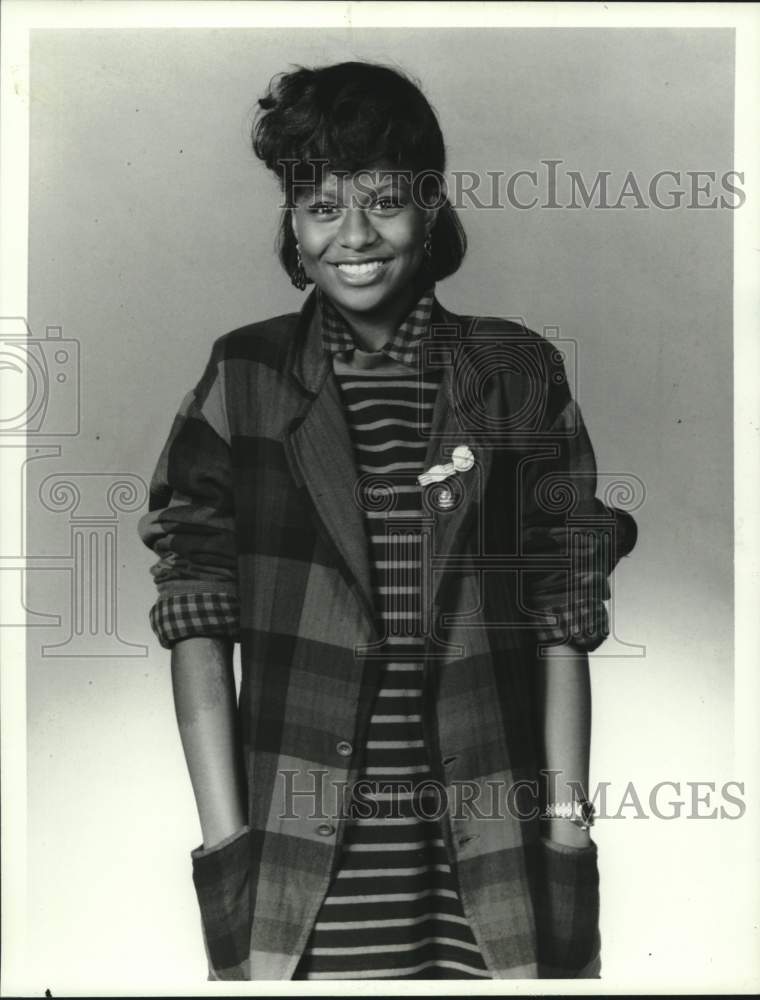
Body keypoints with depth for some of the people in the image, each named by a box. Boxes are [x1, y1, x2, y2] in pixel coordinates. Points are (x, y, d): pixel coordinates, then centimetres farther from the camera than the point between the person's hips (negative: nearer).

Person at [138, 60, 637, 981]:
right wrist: (224, 839, -5)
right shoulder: (245, 378, 3)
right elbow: (196, 615, 0)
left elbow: (564, 616, 3)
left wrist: (568, 827, -2)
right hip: (307, 853, 0)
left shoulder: (521, 375, 4)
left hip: (494, 844, 1)